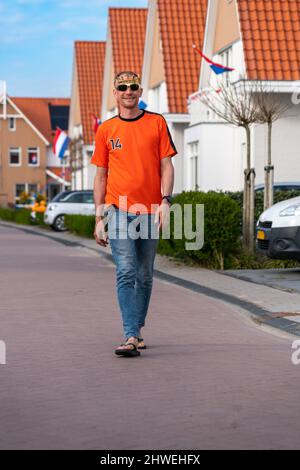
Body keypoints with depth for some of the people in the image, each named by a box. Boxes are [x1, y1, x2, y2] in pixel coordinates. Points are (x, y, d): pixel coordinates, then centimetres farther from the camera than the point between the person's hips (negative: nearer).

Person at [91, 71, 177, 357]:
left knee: (144, 277, 9)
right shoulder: (106, 129, 8)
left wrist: (165, 200, -9)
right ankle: (131, 337, -18)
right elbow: (101, 175, 11)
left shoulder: (157, 123, 7)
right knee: (126, 273, -13)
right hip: (119, 211, -1)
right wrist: (99, 217, 5)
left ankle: (136, 332, 23)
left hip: (150, 212, 1)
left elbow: (166, 166, 5)